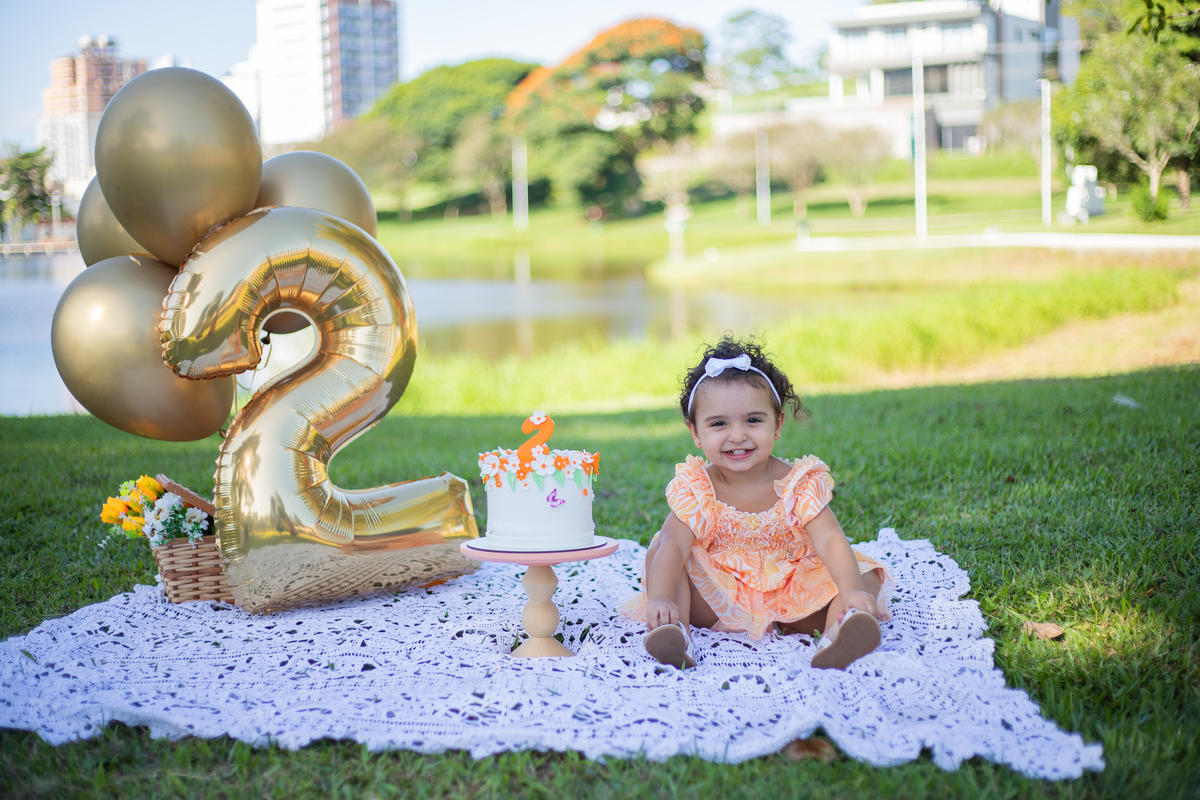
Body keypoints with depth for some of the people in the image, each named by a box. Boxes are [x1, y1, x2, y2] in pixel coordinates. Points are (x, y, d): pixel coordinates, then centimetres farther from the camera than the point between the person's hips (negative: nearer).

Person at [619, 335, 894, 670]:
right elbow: (674, 545, -23)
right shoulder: (695, 488, -11)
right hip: (719, 601, 0)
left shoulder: (799, 483, -12)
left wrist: (852, 591, -44)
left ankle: (837, 635, -50)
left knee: (864, 576, -21)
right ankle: (674, 630, -36)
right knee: (658, 554, -16)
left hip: (790, 600, 0)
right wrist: (660, 599, -43)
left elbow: (830, 541, -24)